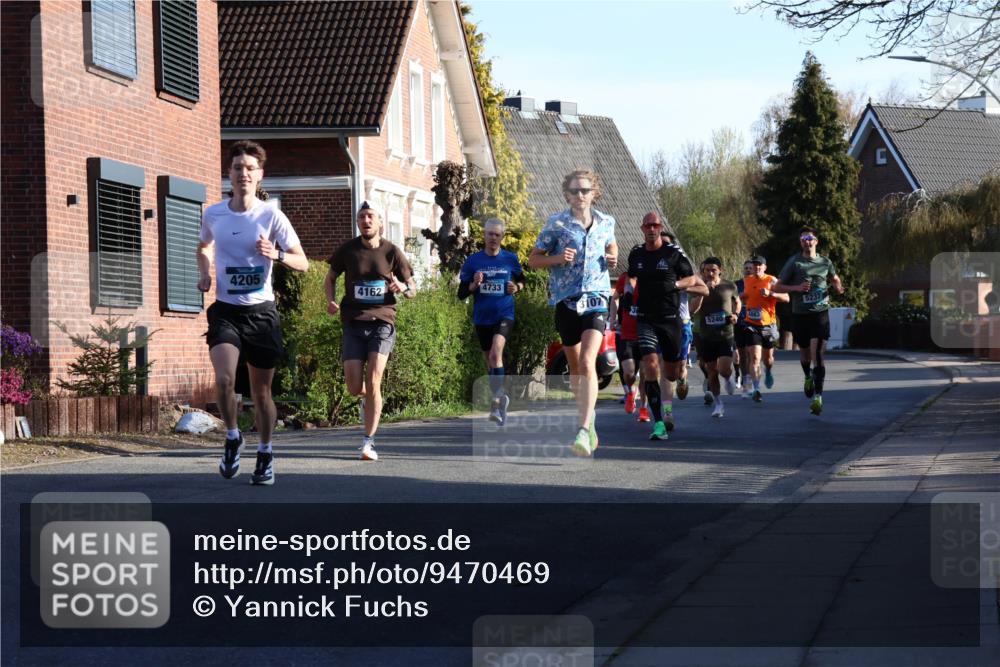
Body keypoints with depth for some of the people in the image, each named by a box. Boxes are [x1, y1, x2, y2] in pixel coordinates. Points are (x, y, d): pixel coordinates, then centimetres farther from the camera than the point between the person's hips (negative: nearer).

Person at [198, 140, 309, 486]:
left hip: (261, 311, -1)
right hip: (225, 310, 1)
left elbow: (302, 262, -4)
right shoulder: (213, 214, 2)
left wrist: (277, 254, -24)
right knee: (224, 378, -22)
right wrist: (204, 272, 5)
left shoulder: (271, 217, -5)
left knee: (261, 390, 6)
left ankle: (265, 454, 25)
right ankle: (232, 437, 3)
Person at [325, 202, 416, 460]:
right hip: (353, 324, 1)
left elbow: (412, 290, 8)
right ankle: (368, 399, 36)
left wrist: (403, 287, -16)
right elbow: (330, 278, 17)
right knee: (354, 387, -4)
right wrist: (331, 300, -4)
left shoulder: (392, 252, 1)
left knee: (373, 381, -15)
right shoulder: (347, 250, 3)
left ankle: (369, 441, -7)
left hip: (382, 322, -1)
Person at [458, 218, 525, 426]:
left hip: (504, 315, -3)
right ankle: (501, 400, 28)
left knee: (496, 353, -25)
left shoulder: (510, 259, 0)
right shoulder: (473, 260, 1)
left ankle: (497, 399, -23)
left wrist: (517, 287, -5)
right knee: (490, 361, 11)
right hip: (482, 318, 3)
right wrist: (474, 284, -18)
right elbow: (461, 293, 3)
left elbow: (521, 280, 18)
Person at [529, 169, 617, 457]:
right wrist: (558, 258, -14)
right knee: (575, 367, 12)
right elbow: (533, 259, 4)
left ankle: (583, 431, -25)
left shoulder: (606, 222, 7)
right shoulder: (557, 224, -1)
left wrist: (612, 258, 6)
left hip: (596, 299, -1)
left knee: (587, 362, -18)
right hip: (565, 300, 1)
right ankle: (589, 417, 34)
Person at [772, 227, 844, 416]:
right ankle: (808, 378, 48)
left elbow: (835, 280, 25)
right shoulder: (794, 262, -1)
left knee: (817, 354, -13)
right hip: (800, 314, 1)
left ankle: (818, 397, -13)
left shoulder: (825, 263, 6)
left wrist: (838, 288, 1)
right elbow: (776, 288, 0)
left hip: (820, 313, -1)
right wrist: (797, 288, -14)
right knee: (805, 353, 16)